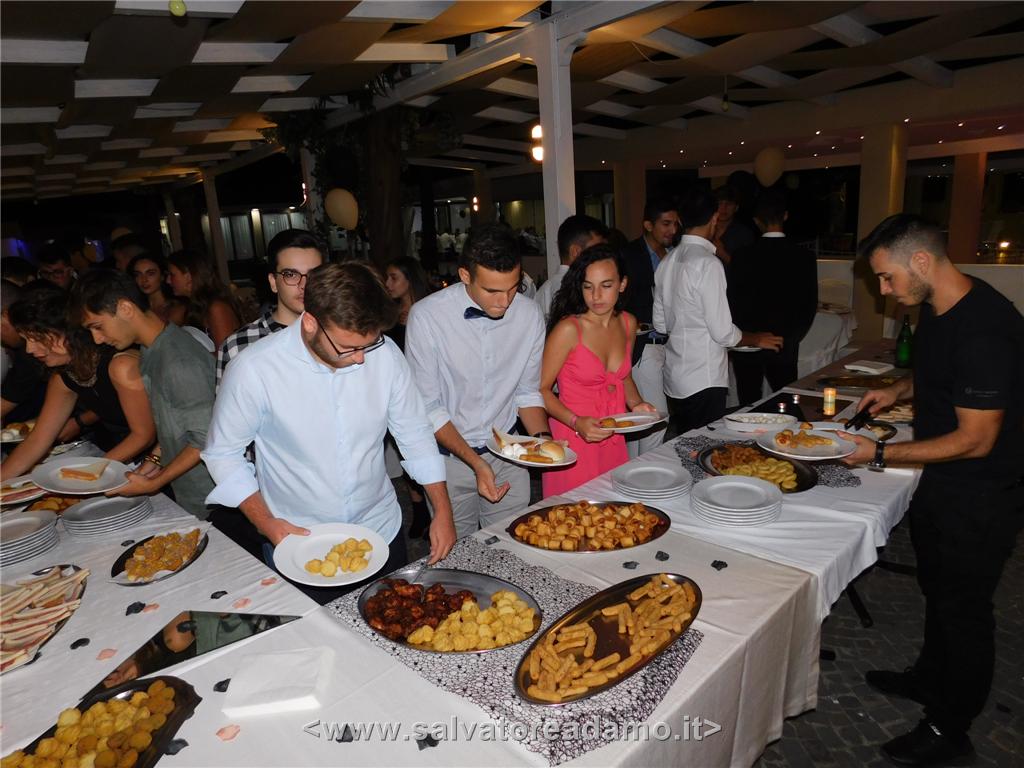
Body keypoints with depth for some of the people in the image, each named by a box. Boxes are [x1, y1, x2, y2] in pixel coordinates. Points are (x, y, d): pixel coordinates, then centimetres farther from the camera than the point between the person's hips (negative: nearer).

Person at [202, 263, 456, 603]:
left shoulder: (385, 353, -14)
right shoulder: (253, 370, -22)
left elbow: (415, 434, -3)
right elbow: (224, 454, -8)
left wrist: (443, 511, -4)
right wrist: (266, 523, -16)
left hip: (382, 531, 3)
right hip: (298, 541, -2)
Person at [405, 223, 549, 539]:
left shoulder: (529, 314, -7)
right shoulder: (426, 316, -19)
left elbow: (528, 392, 4)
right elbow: (428, 407, -14)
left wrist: (542, 438, -13)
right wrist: (475, 462, -21)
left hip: (508, 455, 3)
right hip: (449, 455, -2)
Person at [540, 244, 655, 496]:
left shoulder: (628, 323, 3)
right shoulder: (568, 330, -16)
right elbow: (541, 389, -12)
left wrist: (636, 404, 2)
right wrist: (577, 422, -23)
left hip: (614, 440, 6)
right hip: (573, 440, -5)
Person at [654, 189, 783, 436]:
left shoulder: (668, 261, 6)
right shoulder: (708, 263, -16)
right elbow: (723, 332, -15)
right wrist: (757, 339, 2)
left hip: (675, 378, 8)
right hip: (703, 381, -7)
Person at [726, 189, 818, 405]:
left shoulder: (742, 256, -11)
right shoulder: (804, 257, -3)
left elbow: (731, 301, -7)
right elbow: (810, 305, 3)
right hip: (786, 346, 2)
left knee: (750, 406, 7)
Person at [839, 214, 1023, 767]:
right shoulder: (936, 308, 0)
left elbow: (975, 440, -27)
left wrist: (879, 454, -23)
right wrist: (899, 389, 2)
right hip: (941, 479, 9)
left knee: (963, 604, 9)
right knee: (936, 587, 25)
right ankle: (929, 679, 48)